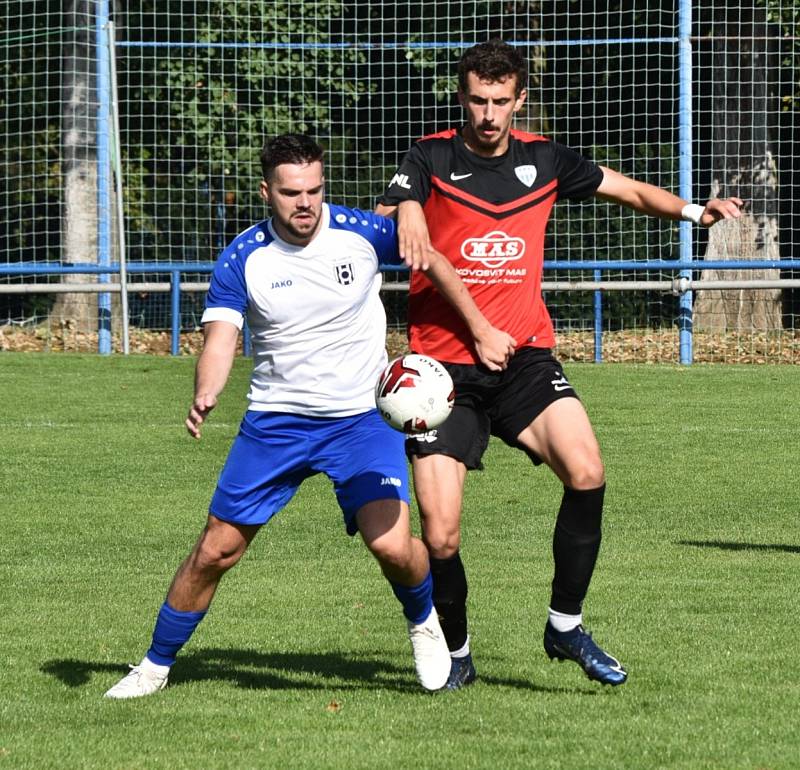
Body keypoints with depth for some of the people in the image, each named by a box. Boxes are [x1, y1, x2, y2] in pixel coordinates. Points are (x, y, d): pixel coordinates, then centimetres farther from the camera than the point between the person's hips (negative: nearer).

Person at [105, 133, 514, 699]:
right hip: (275, 420, 1)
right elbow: (220, 339, -16)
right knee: (216, 550, 2)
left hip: (363, 417, -1)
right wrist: (205, 396, -37)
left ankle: (424, 625, 14)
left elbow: (433, 263, 5)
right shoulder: (243, 259, -10)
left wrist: (482, 330, 5)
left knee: (391, 546, -19)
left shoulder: (363, 233, -11)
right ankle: (157, 665, 20)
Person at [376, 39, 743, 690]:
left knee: (586, 471, -23)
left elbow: (630, 191, 20)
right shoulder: (433, 158, -1)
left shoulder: (543, 160, 9)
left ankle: (566, 627, -5)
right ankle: (455, 653, 18)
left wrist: (692, 210, 2)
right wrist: (405, 216, -40)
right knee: (440, 537, -9)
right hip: (444, 368, -2)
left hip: (525, 359, 2)